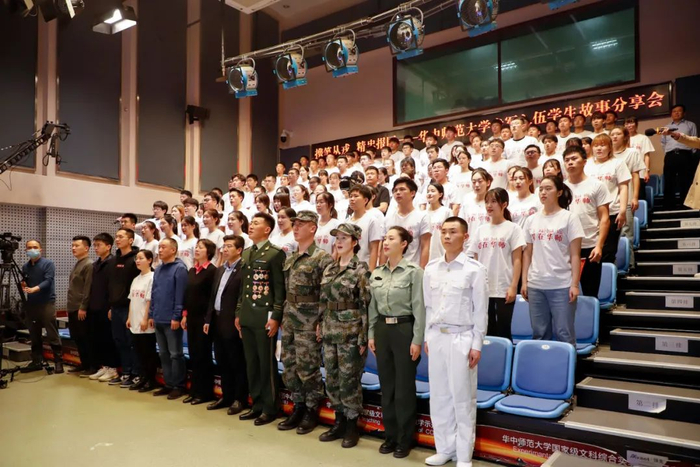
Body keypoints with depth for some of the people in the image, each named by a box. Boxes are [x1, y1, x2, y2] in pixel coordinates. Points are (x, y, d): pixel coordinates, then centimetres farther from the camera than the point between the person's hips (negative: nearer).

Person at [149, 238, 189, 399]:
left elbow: (180, 294, -16)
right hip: (158, 319, 8)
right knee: (163, 354, 14)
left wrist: (176, 316, -19)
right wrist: (151, 314, 13)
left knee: (175, 354, 2)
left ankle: (178, 386, 12)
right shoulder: (158, 269, 13)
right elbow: (153, 293, 17)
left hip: (171, 319, -8)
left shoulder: (179, 268, -12)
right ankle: (168, 384, 25)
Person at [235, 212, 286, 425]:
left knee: (267, 363, 1)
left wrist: (276, 316, -16)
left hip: (265, 316, -7)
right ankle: (257, 404, 24)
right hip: (247, 316, 7)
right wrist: (238, 313, 15)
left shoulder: (275, 253, -7)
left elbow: (280, 288, -11)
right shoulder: (246, 253, 15)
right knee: (251, 363, 12)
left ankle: (270, 408, 13)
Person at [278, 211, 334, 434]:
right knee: (289, 367, 12)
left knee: (308, 368, 0)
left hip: (309, 323, -7)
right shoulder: (289, 259, 12)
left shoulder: (322, 258, -11)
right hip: (289, 320, 8)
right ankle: (298, 407, 26)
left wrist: (322, 322, -15)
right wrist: (283, 317, 15)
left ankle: (312, 411, 17)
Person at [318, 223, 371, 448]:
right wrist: (321, 326, 12)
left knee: (349, 380, 2)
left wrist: (363, 338, -13)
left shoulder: (361, 269, -9)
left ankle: (352, 426, 19)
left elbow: (365, 305, -11)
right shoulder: (329, 269, 10)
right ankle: (339, 423, 28)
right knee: (332, 379, 13)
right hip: (330, 331, 7)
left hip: (350, 332, -6)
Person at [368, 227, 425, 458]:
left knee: (404, 387, 5)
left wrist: (417, 340, -13)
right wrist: (371, 334, 9)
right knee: (386, 386, 13)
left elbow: (419, 308, -11)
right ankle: (390, 435, 27)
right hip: (382, 330, 5)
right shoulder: (377, 273, 7)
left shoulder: (414, 271, -9)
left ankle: (405, 439, 20)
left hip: (404, 329, -5)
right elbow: (373, 307, 12)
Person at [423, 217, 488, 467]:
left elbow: (480, 310, -6)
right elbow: (428, 306, 10)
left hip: (461, 338, -4)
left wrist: (477, 345, -7)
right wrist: (427, 337, 9)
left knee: (462, 398, 4)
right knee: (439, 396, 11)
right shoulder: (431, 268, 6)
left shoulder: (474, 269, -6)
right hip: (436, 336, 4)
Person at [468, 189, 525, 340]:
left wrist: (513, 286, -12)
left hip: (504, 289, -4)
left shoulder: (513, 228, -2)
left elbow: (517, 260, -5)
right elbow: (476, 260, 11)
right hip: (482, 289, 4)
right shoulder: (481, 230, 10)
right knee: (486, 331, 10)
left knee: (503, 331, 3)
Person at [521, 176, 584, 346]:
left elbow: (575, 255, -4)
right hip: (535, 285, 4)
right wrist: (524, 282, 6)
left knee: (563, 333, 1)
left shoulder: (569, 218, 0)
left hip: (562, 285, -4)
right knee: (539, 332, 11)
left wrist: (574, 284, -10)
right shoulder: (532, 220, 10)